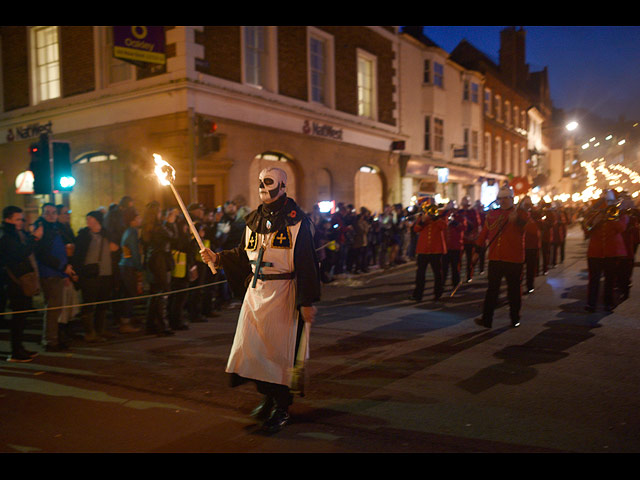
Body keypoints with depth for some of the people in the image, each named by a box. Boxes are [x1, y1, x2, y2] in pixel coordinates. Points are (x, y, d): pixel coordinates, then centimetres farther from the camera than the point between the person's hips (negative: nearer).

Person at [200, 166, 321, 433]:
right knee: (250, 346, 7)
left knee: (278, 348, -1)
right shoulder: (254, 219, 12)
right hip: (255, 289, 6)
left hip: (282, 291, -6)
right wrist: (218, 258, 4)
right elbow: (244, 254, 18)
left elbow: (307, 262, -11)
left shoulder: (296, 220, -8)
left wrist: (307, 302, -15)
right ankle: (268, 397, 27)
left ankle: (282, 407, 15)